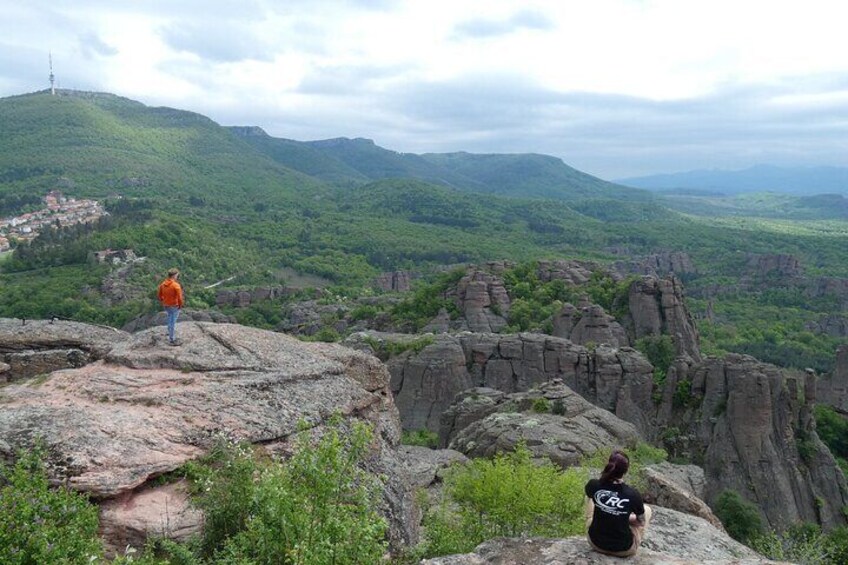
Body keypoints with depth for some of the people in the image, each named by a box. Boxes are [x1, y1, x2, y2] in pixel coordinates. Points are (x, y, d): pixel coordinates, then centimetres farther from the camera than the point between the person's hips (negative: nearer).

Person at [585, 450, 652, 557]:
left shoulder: (594, 485, -17)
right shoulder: (633, 494, -23)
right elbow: (642, 521, -1)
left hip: (596, 542, 2)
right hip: (623, 549, -2)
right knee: (647, 509, 20)